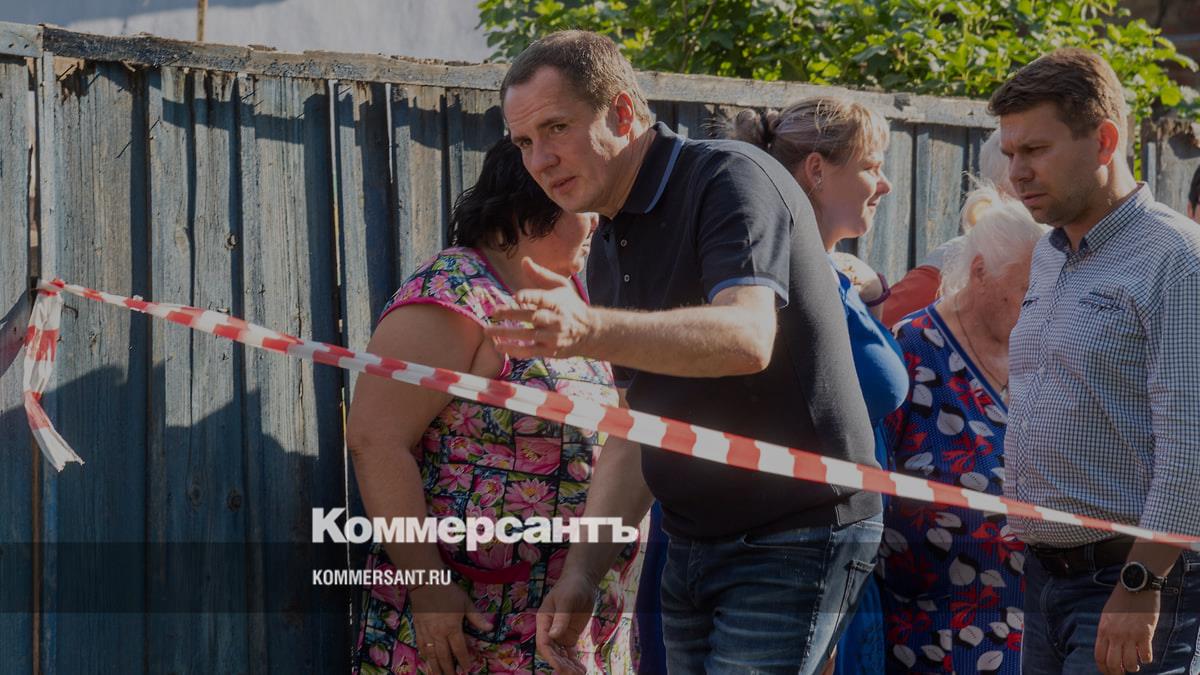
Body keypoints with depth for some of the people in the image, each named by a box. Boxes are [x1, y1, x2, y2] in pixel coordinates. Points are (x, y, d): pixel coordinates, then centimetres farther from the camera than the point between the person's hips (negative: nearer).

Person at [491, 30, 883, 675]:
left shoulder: (728, 179, -14)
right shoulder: (609, 248, 13)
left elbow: (748, 337, -32)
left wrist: (591, 330, -46)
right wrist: (581, 572, 6)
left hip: (797, 538, -9)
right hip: (691, 544, 9)